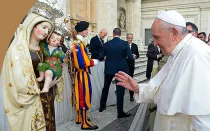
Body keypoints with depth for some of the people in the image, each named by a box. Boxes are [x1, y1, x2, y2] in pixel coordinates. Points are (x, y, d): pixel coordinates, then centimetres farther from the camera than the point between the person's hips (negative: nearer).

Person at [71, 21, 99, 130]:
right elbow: (82, 63, -25)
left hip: (79, 73, 10)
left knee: (80, 96, 18)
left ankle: (79, 117, 32)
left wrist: (89, 60, 6)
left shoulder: (76, 43, 10)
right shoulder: (79, 44, -21)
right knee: (84, 96, -2)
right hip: (83, 74, -10)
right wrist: (93, 62, -12)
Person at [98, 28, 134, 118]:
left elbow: (100, 58, 0)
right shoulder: (125, 43, -8)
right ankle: (120, 112, 9)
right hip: (121, 70, -2)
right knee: (120, 90, 3)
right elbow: (131, 58, -11)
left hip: (109, 69, 3)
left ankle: (102, 106, 34)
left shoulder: (107, 44, -3)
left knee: (105, 87, 20)